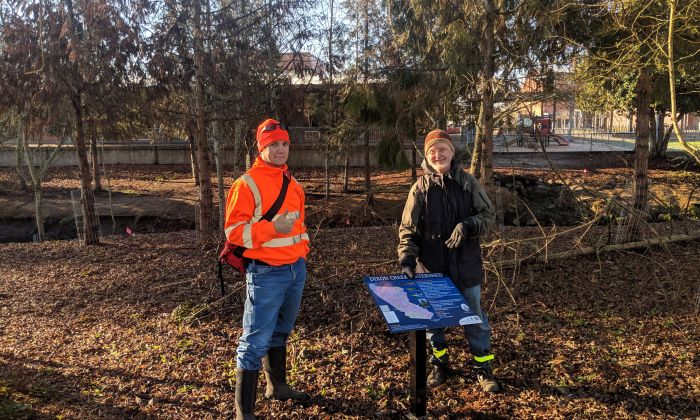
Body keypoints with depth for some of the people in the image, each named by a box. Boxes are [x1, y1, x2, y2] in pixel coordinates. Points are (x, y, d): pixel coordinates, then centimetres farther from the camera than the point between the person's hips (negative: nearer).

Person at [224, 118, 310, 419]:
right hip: (266, 273, -7)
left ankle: (277, 386, 39)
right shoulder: (247, 184, -11)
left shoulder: (292, 184, 12)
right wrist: (271, 228, -26)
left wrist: (302, 249, 15)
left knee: (280, 332, 22)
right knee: (256, 341, -3)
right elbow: (233, 231, -15)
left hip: (296, 269, 8)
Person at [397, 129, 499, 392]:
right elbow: (408, 229, -2)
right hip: (431, 267, 1)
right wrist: (407, 259, -14)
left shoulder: (467, 183, -3)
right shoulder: (420, 188, -3)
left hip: (465, 265, 0)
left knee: (475, 318, 11)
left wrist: (467, 226, -18)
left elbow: (489, 214, 1)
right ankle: (439, 364, 35)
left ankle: (483, 368, 29)